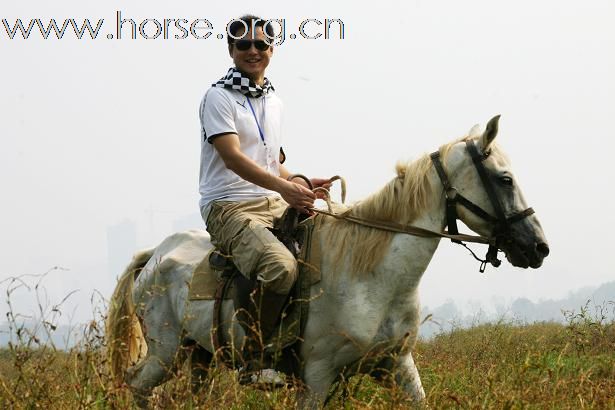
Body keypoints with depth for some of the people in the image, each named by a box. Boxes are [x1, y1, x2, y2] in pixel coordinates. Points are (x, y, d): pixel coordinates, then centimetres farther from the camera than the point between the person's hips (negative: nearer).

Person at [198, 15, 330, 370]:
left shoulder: (275, 102, 19)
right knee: (281, 266, -33)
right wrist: (284, 187, -31)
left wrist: (302, 185, 6)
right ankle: (250, 355, -23)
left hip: (275, 205, 8)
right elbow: (232, 157, -19)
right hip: (229, 207, -8)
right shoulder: (219, 97, -6)